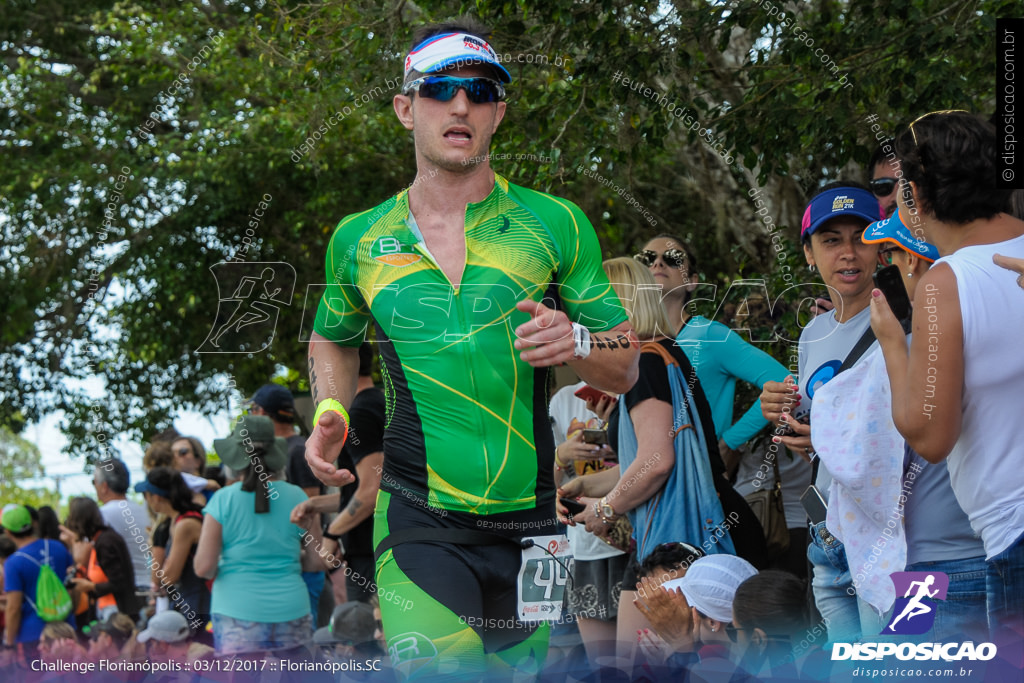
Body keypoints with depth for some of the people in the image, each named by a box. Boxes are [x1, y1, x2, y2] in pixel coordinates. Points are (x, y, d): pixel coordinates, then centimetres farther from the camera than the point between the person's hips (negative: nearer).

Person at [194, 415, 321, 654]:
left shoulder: (222, 500, -3)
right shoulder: (296, 497, 2)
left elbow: (204, 567, -6)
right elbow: (318, 560, 5)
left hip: (238, 612, -2)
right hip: (291, 611, 2)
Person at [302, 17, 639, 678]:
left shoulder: (556, 224, 3)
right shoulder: (359, 240, 7)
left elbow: (625, 369, 6)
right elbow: (334, 339, 26)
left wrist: (576, 342, -16)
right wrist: (330, 413, 6)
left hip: (533, 524, 1)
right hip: (419, 522, -1)